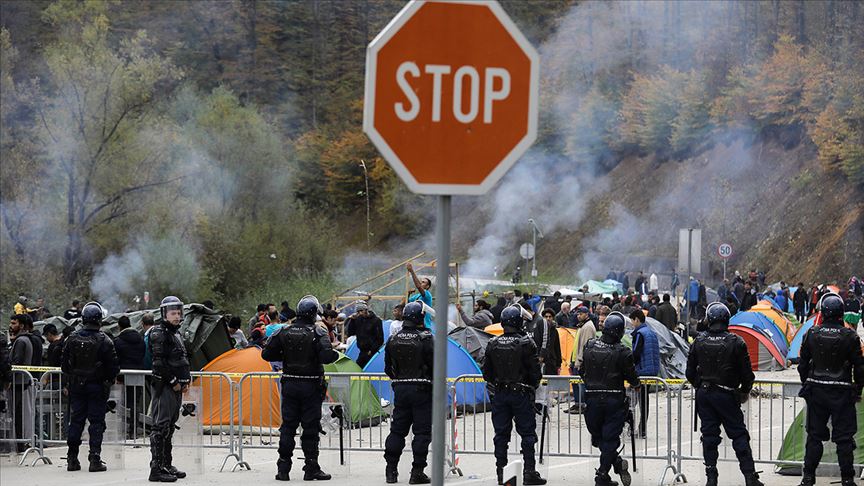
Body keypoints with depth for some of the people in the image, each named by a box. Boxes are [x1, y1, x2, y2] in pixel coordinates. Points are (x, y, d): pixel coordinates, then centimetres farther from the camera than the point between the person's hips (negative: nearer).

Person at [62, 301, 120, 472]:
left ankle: (72, 459, 10)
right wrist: (110, 379, 9)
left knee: (76, 421, 10)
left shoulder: (72, 339, -1)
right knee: (96, 421, 1)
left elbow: (65, 364, 5)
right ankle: (95, 459, -4)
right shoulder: (104, 340, -12)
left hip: (76, 386, 3)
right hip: (97, 386, -3)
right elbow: (114, 366, -10)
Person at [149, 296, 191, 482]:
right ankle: (156, 469, -14)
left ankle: (167, 465, 22)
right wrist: (174, 382, -14)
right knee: (160, 427, -11)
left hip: (175, 388, 10)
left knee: (169, 427, 15)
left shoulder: (176, 335, 19)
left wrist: (186, 381, 14)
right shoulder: (159, 334, -11)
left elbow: (183, 361, 26)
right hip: (163, 388, -10)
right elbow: (159, 364, -18)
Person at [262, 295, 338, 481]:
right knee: (310, 428, 2)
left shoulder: (283, 332, 3)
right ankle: (311, 469, 3)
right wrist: (336, 354, 0)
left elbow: (266, 354, 3)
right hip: (311, 386, -4)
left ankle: (283, 468, 9)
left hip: (289, 385, 4)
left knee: (287, 426, 9)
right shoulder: (318, 333, -10)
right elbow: (326, 356, -21)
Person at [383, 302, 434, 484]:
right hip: (421, 389, -5)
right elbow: (435, 364, -11)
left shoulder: (393, 339, 5)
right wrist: (435, 384, 5)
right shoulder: (425, 338, -11)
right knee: (422, 430, 0)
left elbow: (388, 367, 11)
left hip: (400, 389, 5)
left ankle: (391, 470, 12)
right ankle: (417, 472, -2)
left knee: (397, 429, 12)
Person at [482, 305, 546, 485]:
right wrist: (532, 386, 10)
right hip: (521, 394, -4)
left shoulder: (493, 344, 1)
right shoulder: (526, 343, -12)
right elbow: (535, 371, -9)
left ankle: (501, 471, 10)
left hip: (500, 394, 4)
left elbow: (486, 373, 7)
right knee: (527, 433, 3)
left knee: (501, 434, 9)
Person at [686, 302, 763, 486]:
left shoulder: (699, 342, 0)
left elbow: (690, 372, 7)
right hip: (726, 395, -3)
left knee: (709, 435, 9)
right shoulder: (736, 342, -8)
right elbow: (747, 373, -5)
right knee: (739, 434, 3)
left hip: (704, 394, 3)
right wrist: (745, 391, 14)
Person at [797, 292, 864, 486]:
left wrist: (806, 384, 19)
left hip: (816, 390, 2)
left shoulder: (812, 334, -3)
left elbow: (803, 364, 6)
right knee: (844, 437, 4)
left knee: (814, 435, 11)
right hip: (842, 393, -2)